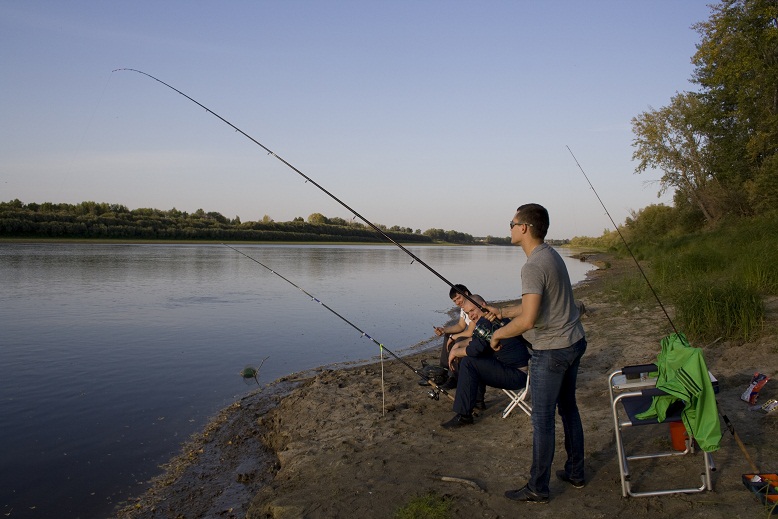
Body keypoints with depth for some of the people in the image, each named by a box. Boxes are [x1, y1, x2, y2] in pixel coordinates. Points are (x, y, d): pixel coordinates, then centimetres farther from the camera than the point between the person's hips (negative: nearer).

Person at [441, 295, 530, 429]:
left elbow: (475, 348, -25)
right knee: (474, 359, 23)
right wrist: (459, 344, 16)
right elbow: (477, 341, 29)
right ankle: (478, 400, 30)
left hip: (517, 375, -11)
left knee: (468, 363, -18)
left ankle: (463, 415, -14)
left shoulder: (486, 322, -16)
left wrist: (455, 352, -7)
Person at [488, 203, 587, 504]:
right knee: (568, 407, 21)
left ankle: (538, 489, 14)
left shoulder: (533, 267, -22)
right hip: (575, 342, 10)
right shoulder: (551, 255, 8)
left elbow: (528, 319, -28)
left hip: (551, 351, -10)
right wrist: (504, 312, 19)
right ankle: (575, 472, 34)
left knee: (543, 419, 1)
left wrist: (499, 333, -12)